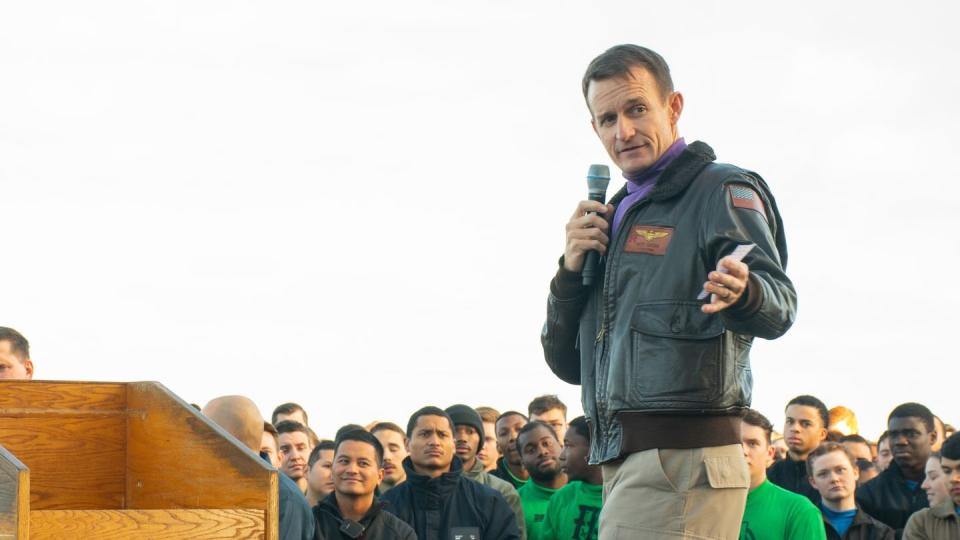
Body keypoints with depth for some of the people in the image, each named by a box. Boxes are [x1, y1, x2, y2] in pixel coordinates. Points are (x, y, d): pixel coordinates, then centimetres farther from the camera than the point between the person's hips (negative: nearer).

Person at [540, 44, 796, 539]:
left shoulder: (722, 191, -1)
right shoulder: (617, 217, 22)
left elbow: (779, 305, -17)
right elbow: (569, 364, 19)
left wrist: (741, 292, -41)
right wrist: (572, 269, 3)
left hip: (682, 459, -9)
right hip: (624, 465, 9)